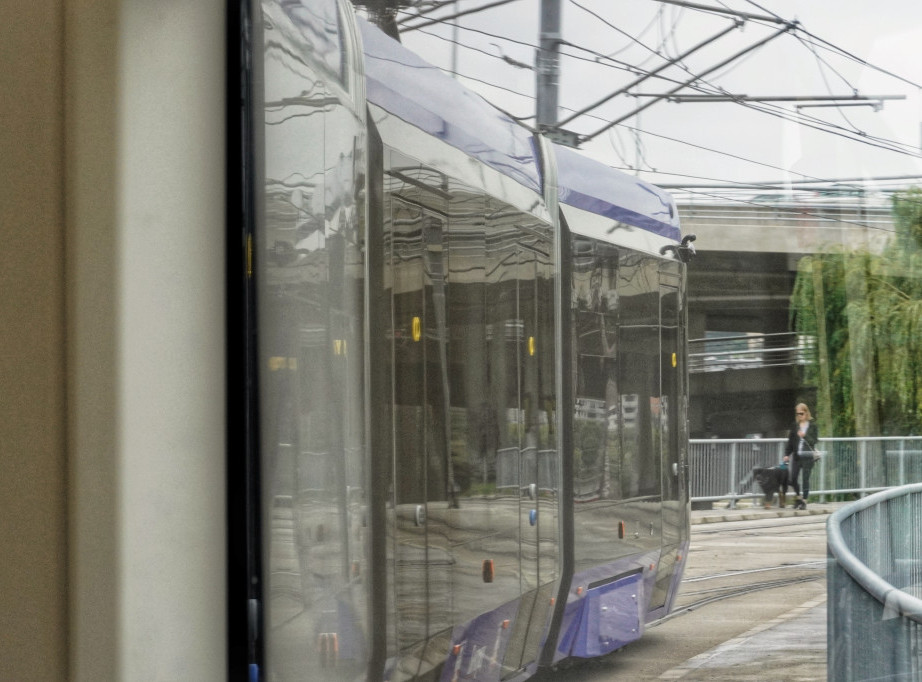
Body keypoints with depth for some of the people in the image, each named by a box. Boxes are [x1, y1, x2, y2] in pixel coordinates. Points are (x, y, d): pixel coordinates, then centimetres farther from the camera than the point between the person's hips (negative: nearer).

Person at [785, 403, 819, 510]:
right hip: (796, 455, 3)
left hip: (807, 456, -3)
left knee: (805, 479, -1)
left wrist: (805, 436, -19)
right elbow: (790, 440, 11)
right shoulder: (795, 426, 7)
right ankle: (798, 496, 26)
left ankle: (804, 501, 6)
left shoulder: (812, 425, -1)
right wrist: (787, 454, 6)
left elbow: (814, 440, -3)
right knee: (793, 479, 3)